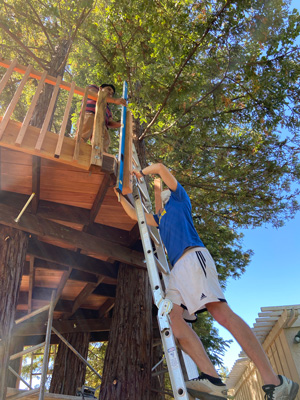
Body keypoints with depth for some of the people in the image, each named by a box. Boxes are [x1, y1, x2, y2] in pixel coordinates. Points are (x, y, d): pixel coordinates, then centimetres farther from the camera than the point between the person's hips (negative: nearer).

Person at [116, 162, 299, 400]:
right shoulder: (161, 218, 38)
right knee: (172, 315, -15)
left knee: (220, 311, -21)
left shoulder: (180, 198, 21)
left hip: (193, 257, -8)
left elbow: (161, 167, 17)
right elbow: (135, 215, 44)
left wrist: (142, 173, 33)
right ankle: (212, 378, -21)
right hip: (178, 268, 8)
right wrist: (121, 196, 48)